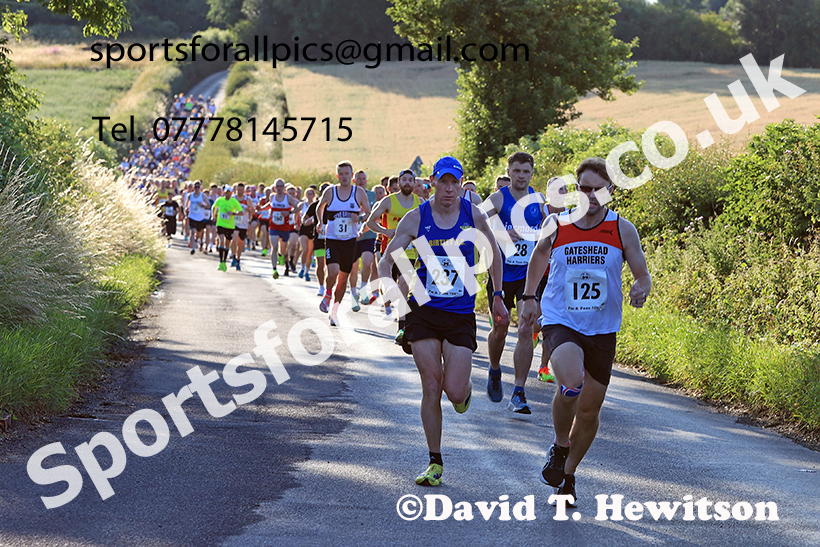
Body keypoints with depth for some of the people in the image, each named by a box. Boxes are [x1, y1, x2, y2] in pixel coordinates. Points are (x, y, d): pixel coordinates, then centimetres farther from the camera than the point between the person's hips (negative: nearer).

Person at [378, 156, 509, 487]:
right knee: (431, 388, -3)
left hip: (461, 316, 0)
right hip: (423, 311, 0)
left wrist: (497, 297, 18)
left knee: (454, 391, -9)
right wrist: (392, 295, -17)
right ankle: (435, 463, 9)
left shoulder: (474, 216, -2)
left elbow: (493, 254, 14)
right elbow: (386, 261, 1)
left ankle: (465, 390, 31)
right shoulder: (416, 219, -4)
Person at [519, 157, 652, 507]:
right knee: (571, 383, -30)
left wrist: (641, 290, -23)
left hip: (602, 329, 2)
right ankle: (559, 448, -2)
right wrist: (528, 297, 21)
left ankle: (569, 474, 32)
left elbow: (643, 275, 0)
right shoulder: (556, 225, -2)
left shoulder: (622, 230, -2)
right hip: (560, 322, -2)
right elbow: (539, 257, 19)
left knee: (590, 408, 8)